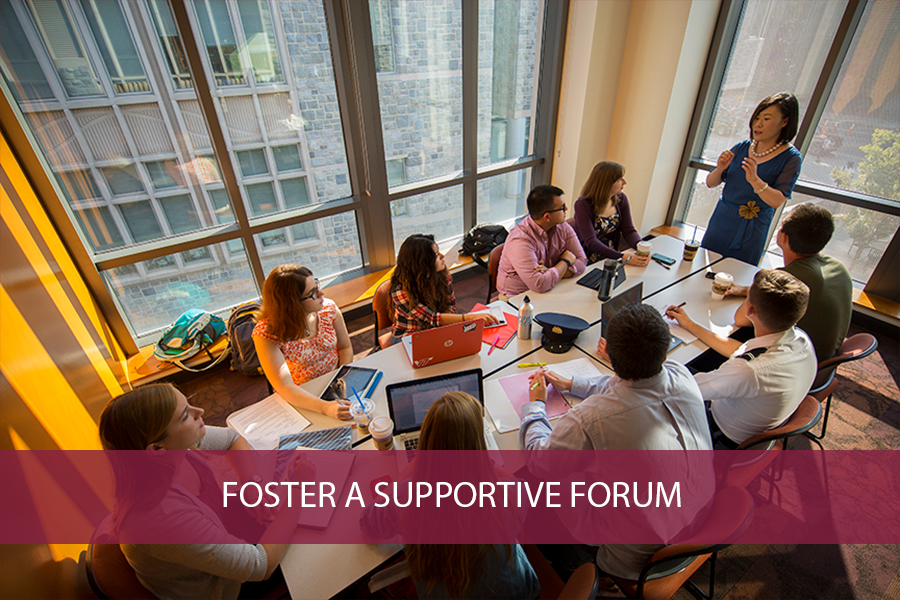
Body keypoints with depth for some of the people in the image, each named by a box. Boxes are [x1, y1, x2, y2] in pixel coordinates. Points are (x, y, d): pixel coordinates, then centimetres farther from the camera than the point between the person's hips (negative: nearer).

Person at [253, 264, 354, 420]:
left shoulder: (328, 308, -12)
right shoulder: (266, 334, -22)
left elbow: (345, 348, 0)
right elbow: (284, 387, -27)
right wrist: (325, 407, -41)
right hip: (302, 397, -3)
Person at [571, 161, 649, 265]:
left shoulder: (621, 199, 2)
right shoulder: (583, 205, -17)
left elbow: (629, 230, 2)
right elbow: (591, 241, -25)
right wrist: (622, 257, -34)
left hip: (611, 256, 5)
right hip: (587, 262, -5)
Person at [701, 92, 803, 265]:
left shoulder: (790, 157, -6)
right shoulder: (742, 147, 4)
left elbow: (778, 201, -16)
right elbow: (710, 183, 7)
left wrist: (755, 180, -30)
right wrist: (720, 169, -14)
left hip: (751, 232, -3)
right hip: (720, 220, 4)